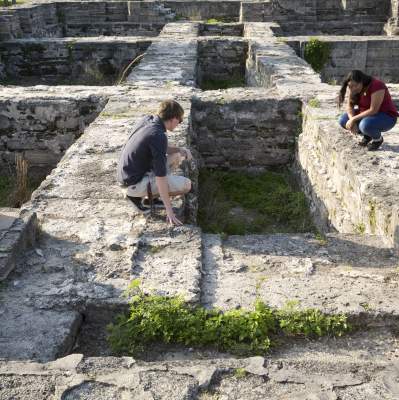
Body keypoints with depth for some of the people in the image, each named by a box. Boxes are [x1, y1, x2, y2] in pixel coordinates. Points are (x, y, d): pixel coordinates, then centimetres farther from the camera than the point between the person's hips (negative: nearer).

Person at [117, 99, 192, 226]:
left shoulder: (146, 119, -1)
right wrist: (169, 210, -21)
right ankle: (137, 195, -2)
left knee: (176, 156, 16)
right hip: (135, 183, -9)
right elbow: (160, 177, -26)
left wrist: (180, 149, 0)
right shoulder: (159, 136, -26)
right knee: (186, 185, -9)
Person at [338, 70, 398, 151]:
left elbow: (373, 110, -31)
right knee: (343, 120, -9)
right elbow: (349, 106, -7)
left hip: (386, 117, -7)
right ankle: (367, 135, 10)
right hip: (367, 114, 8)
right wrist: (352, 120, -25)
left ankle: (378, 138, -4)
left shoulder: (376, 86, -28)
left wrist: (354, 119, -29)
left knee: (365, 125, -37)